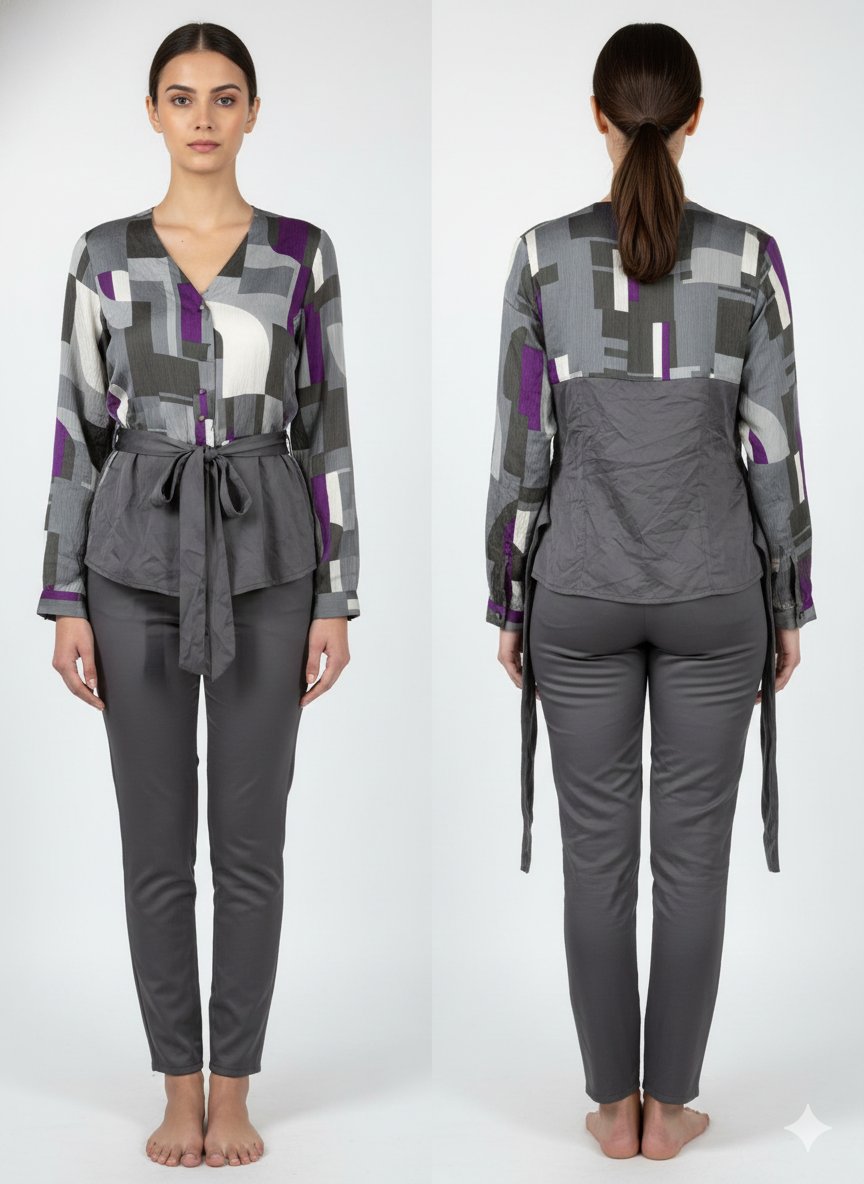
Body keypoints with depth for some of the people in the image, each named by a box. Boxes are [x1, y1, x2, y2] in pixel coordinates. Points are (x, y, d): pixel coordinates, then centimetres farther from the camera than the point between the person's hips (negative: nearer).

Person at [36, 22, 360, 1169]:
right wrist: (66, 603, -1)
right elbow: (80, 429, 3)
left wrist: (336, 600, -2)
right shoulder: (105, 256, 3)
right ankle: (181, 1089, 20)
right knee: (157, 841, 5)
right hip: (139, 558, 0)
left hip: (265, 556, 0)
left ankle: (234, 1090, 19)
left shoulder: (302, 252, 2)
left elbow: (325, 429, 2)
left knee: (250, 838, 4)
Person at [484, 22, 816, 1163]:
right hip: (713, 591, 0)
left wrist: (505, 599, 6)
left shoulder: (546, 253, -7)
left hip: (580, 589, 0)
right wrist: (792, 602, 7)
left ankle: (612, 1106, 18)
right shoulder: (750, 256, -6)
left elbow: (521, 444, -4)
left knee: (597, 853, 10)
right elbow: (773, 446, -4)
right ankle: (670, 1107, 17)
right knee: (693, 854, 9)